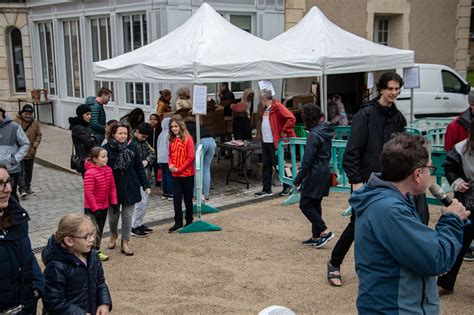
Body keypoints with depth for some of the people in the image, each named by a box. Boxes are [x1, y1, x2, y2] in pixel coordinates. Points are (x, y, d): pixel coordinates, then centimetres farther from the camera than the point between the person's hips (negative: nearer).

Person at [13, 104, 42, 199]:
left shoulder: (35, 122, 2)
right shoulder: (15, 121, -9)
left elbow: (38, 135, 9)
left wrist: (35, 146, -4)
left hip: (31, 152, 4)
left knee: (29, 171, 15)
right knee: (20, 171, -10)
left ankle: (27, 187, 29)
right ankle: (22, 189, -12)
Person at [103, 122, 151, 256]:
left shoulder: (132, 147, -5)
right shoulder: (106, 149, -11)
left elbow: (139, 168, 1)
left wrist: (145, 185, 0)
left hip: (130, 188, 1)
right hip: (113, 188, -1)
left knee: (127, 216, 6)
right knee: (113, 215, 15)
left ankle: (125, 243, 20)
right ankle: (113, 235, 44)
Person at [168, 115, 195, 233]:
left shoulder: (187, 139, -11)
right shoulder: (172, 140, 6)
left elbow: (191, 157, -14)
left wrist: (179, 169, -15)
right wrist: (170, 165, -5)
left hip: (187, 174, -4)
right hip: (175, 175, 5)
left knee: (188, 199, 8)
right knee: (176, 198, 2)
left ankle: (189, 221, 21)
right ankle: (178, 222, 12)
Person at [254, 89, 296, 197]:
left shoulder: (277, 106, -14)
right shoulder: (265, 108, 13)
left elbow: (291, 118, -22)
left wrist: (284, 132, -18)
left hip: (275, 142, -8)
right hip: (265, 142, 8)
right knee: (266, 166, 9)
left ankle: (287, 186, 16)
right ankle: (266, 189, 16)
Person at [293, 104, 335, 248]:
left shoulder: (313, 135, -19)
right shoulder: (326, 131, 7)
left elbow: (307, 161, -19)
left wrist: (297, 180, -13)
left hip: (315, 174, -9)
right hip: (325, 171, 9)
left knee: (305, 205, 0)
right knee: (315, 204, 15)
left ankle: (324, 231, -3)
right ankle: (316, 236, 21)